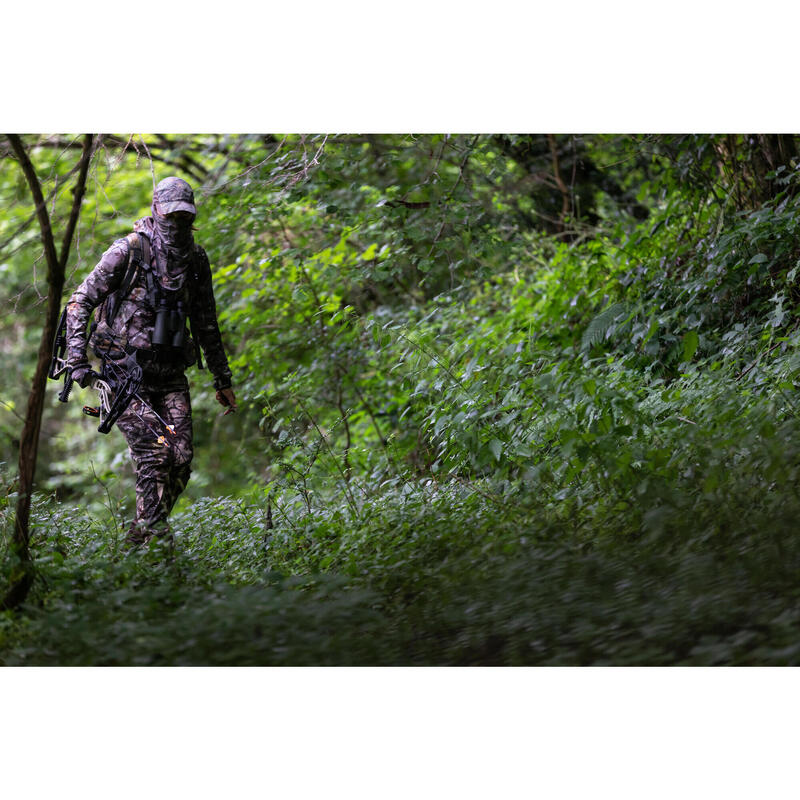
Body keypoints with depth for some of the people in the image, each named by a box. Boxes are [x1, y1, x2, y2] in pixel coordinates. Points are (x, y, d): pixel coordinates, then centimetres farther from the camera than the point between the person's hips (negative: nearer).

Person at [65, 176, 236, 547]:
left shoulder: (196, 260, 8)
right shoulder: (129, 251, -8)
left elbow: (206, 325, 18)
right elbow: (80, 302, -6)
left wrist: (222, 379, 19)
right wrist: (77, 360, -15)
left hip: (170, 374, 5)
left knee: (180, 458, -4)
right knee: (154, 452, -17)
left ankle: (138, 540, 9)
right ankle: (155, 533, -11)